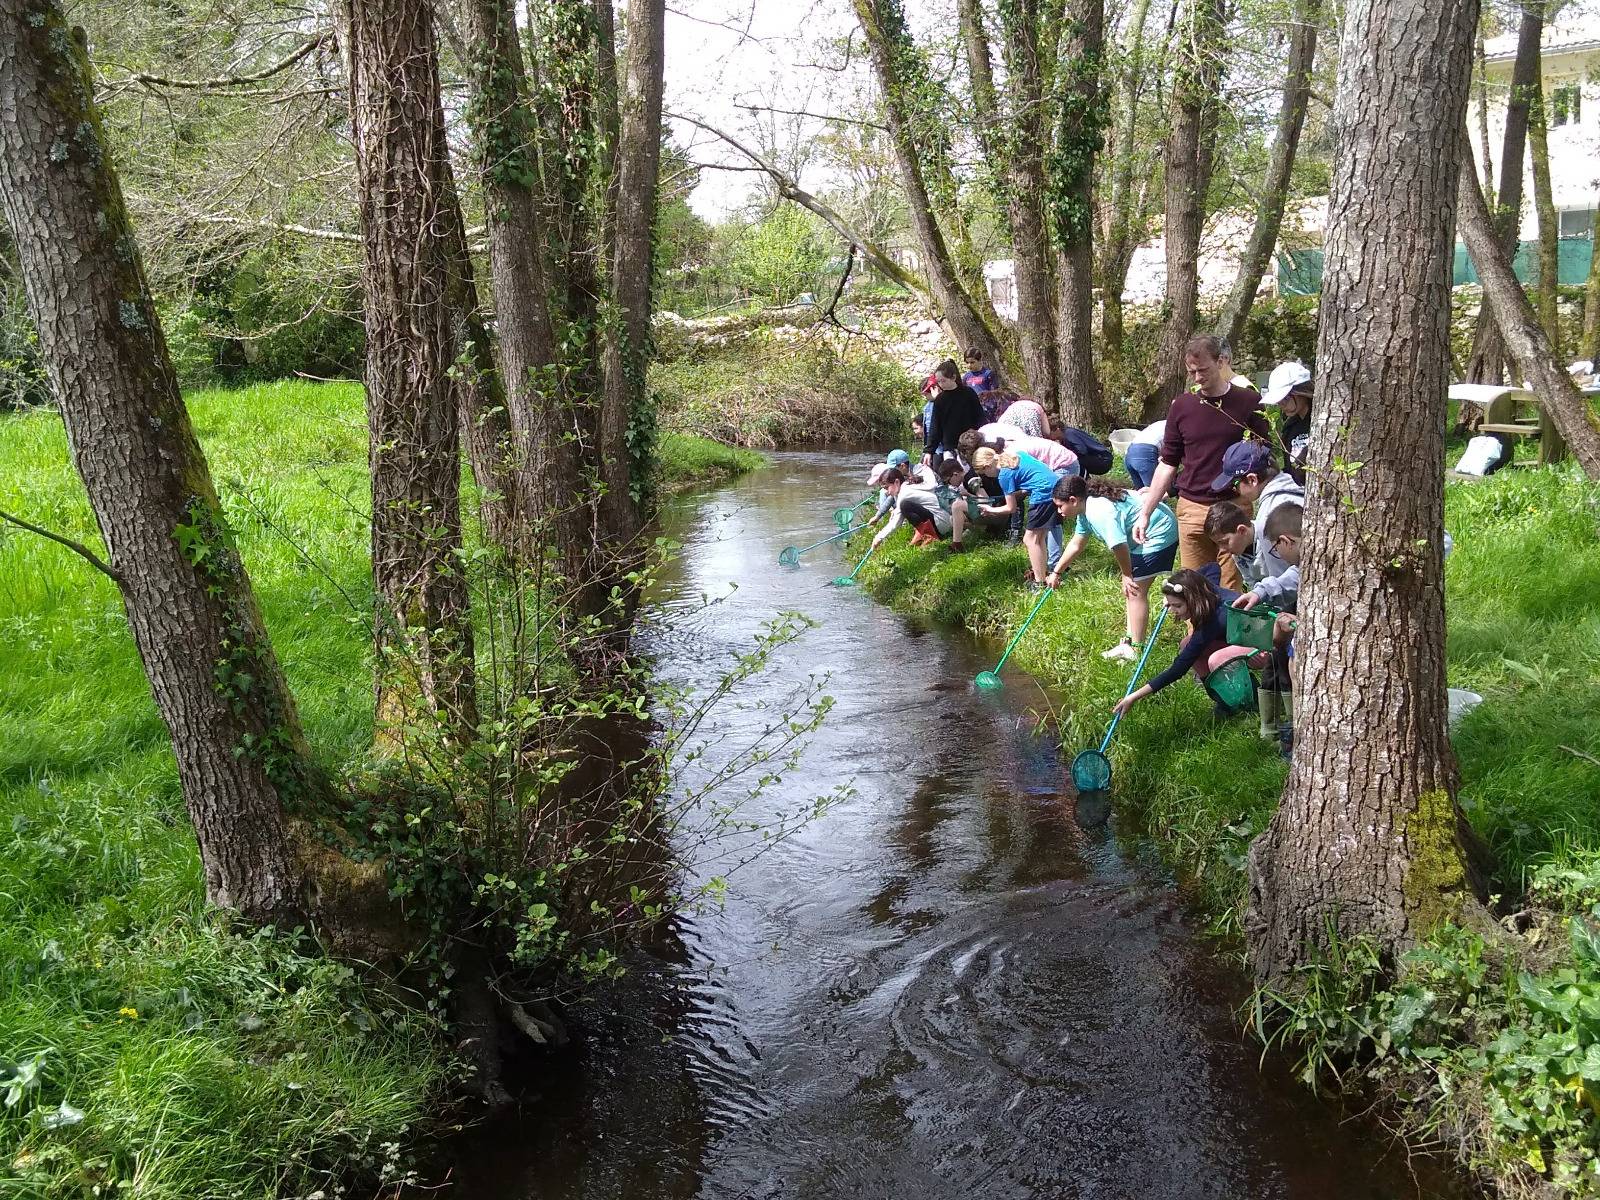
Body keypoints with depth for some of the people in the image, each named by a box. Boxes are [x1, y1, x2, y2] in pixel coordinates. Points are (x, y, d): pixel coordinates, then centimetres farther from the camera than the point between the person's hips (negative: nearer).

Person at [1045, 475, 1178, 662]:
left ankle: (1135, 649, 1)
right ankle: (1129, 641, 24)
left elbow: (1119, 546, -33)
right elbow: (1076, 545, 19)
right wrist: (1056, 573, 24)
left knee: (1135, 591, -6)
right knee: (1132, 590, 16)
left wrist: (1127, 575, -17)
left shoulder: (1100, 513, -28)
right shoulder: (1085, 510, 6)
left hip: (1160, 534, -11)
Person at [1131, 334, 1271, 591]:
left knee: (1232, 592, -1)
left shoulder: (1248, 403, -2)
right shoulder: (1181, 407, 6)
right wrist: (1145, 514, 6)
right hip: (1192, 509, 3)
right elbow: (1168, 464, 11)